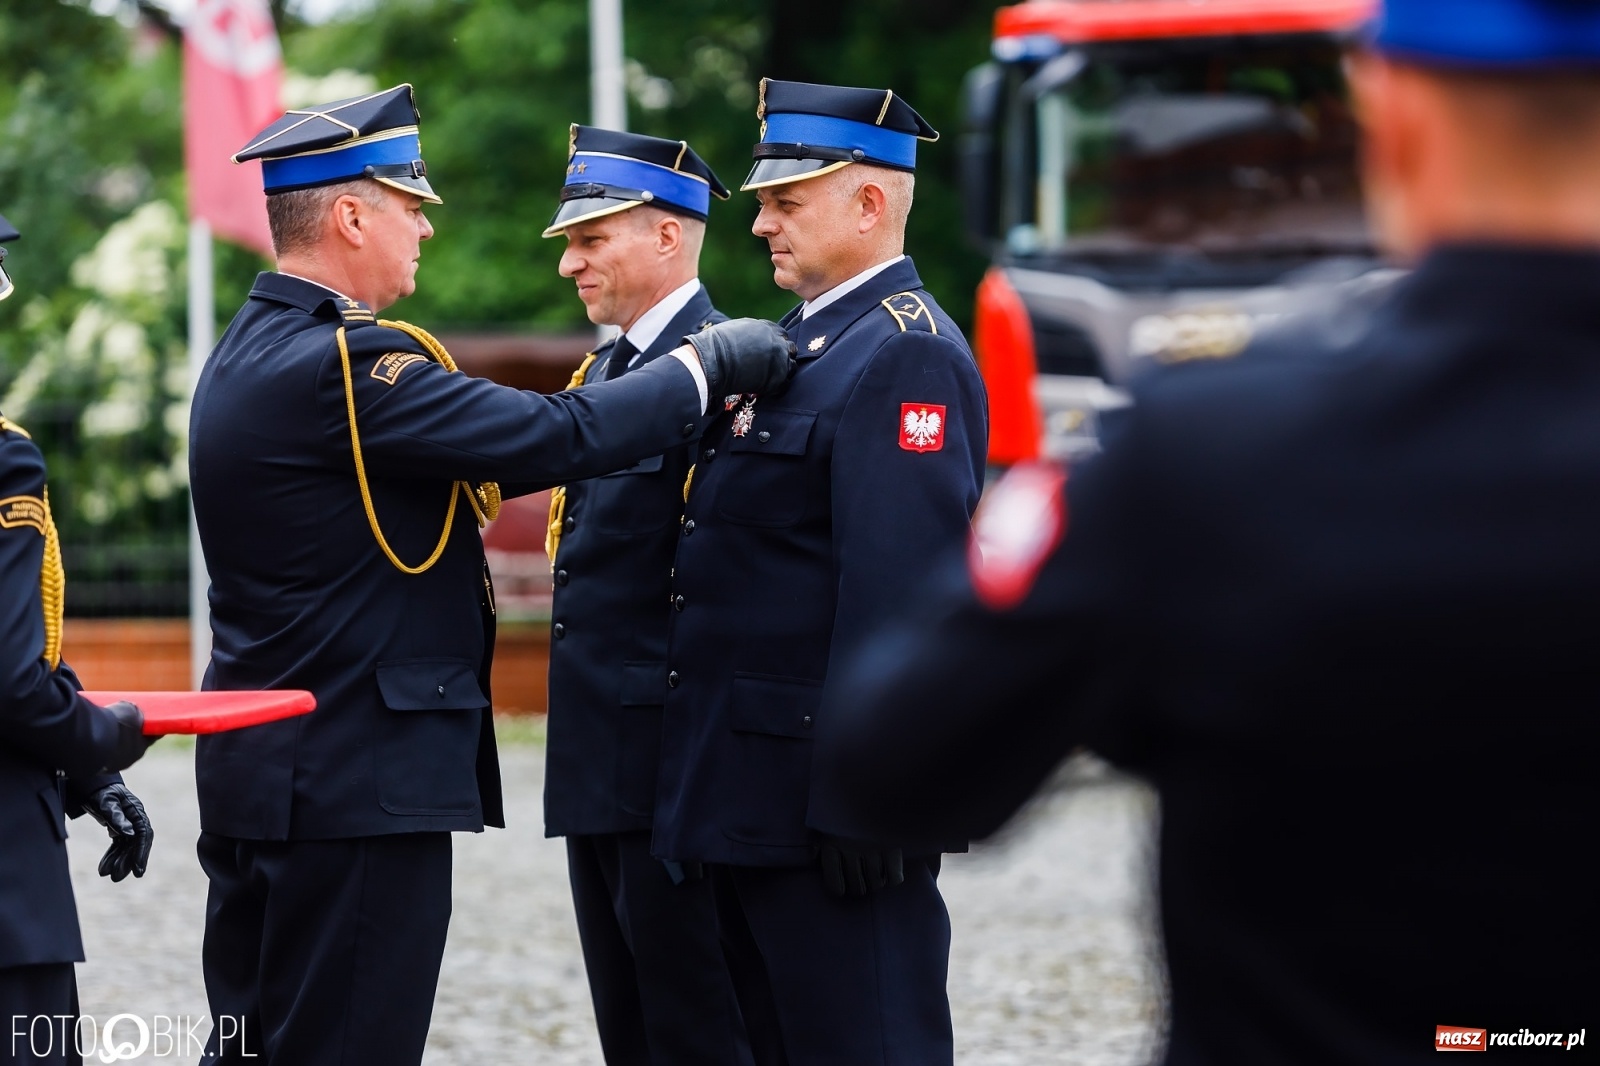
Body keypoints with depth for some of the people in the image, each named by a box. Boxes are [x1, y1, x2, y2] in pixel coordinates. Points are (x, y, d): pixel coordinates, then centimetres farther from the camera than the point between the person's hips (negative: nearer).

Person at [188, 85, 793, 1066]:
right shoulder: (343, 361, -19)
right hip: (359, 789, -10)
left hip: (264, 768, 10)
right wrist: (709, 363, -8)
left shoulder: (253, 352, 13)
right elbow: (556, 437, -22)